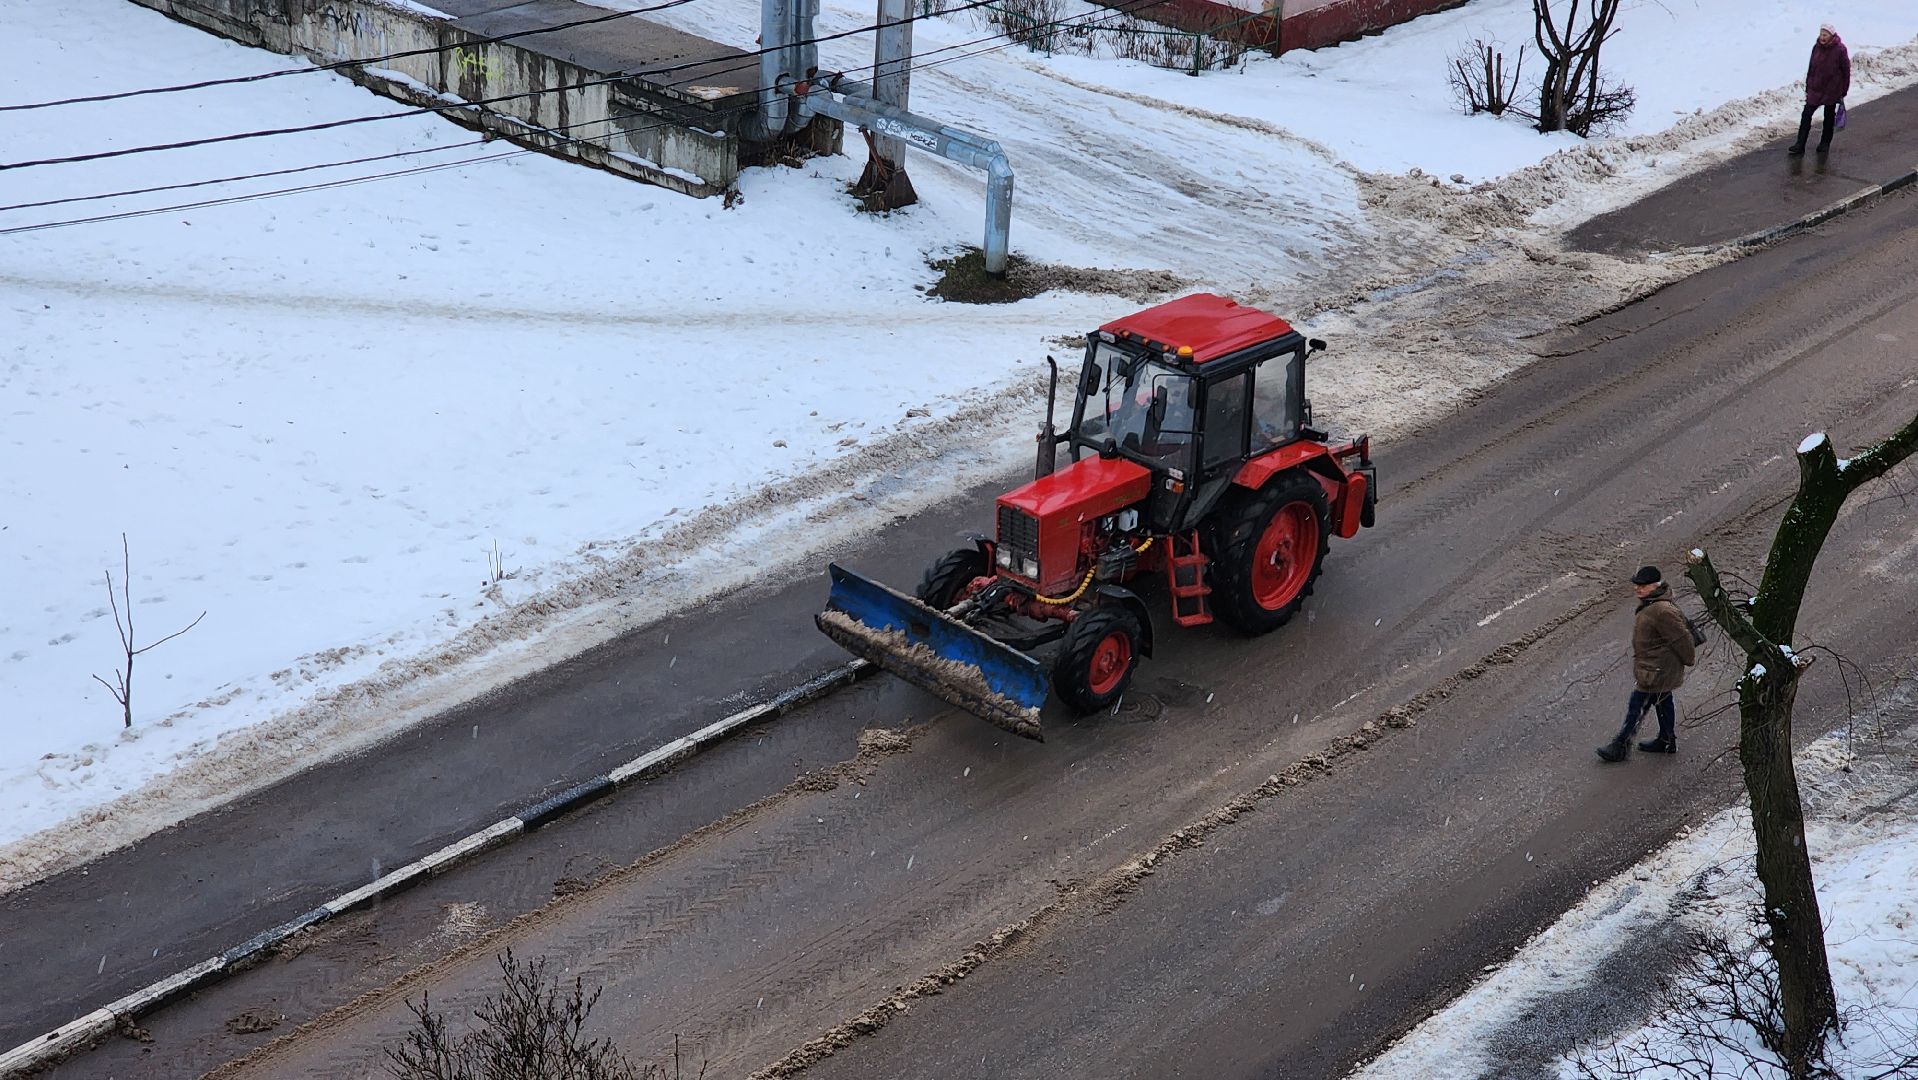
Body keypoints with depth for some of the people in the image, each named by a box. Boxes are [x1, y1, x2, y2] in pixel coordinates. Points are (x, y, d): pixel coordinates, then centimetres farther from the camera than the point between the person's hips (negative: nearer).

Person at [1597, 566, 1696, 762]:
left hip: (1655, 672, -10)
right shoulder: (1648, 603, 2)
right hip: (1660, 670, 10)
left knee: (1636, 707, 0)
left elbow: (1681, 638, -23)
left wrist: (1689, 659, -8)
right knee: (1663, 703, 24)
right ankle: (1667, 741, 41)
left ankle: (1621, 747, 11)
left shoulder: (1662, 612, -32)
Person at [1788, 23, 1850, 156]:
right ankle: (1800, 145, -5)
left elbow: (1846, 71, -6)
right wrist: (1808, 88, 9)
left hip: (1832, 91, -3)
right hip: (1815, 89, 3)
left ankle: (1825, 143, 26)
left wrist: (1843, 92, -5)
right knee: (1806, 115, -5)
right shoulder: (1816, 48, 0)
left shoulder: (1840, 50, -12)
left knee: (1829, 116, 11)